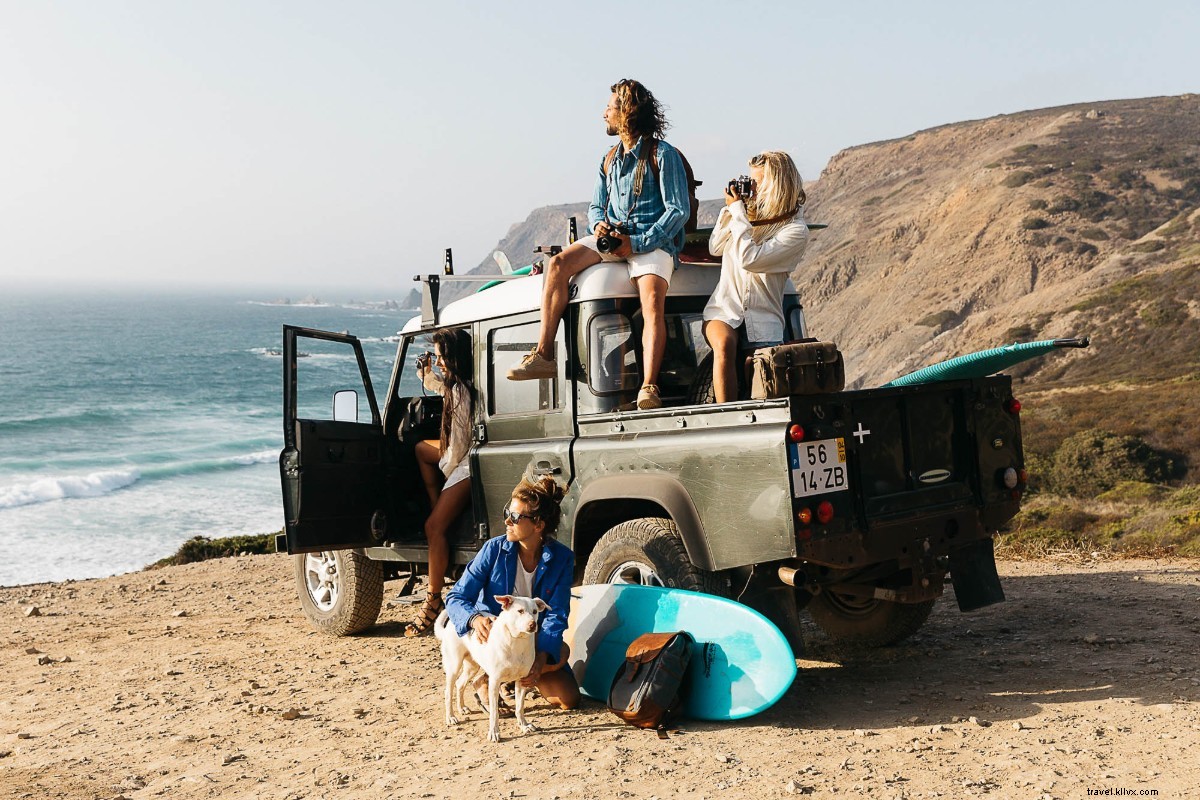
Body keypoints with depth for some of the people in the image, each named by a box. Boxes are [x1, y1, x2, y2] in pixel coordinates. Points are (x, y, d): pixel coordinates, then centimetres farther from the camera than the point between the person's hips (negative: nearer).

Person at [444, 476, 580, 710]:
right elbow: (456, 597, -16)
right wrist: (475, 619, -40)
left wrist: (541, 657, -35)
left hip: (535, 641, 3)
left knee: (569, 700, -16)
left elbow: (556, 615, -17)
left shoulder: (562, 558, -12)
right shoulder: (494, 549, -15)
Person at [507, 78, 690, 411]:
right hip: (611, 235, 6)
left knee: (652, 300, -32)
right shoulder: (609, 159, 18)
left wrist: (638, 243, -17)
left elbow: (680, 210, -9)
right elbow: (596, 206, 23)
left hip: (652, 242, -6)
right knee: (558, 264, -19)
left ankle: (649, 387, -37)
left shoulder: (663, 155, -3)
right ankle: (543, 355, -20)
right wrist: (598, 225, -4)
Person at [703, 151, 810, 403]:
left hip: (762, 319, -2)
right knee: (724, 345, -31)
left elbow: (750, 259, -17)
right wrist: (730, 209, 5)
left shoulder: (796, 231, -6)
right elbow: (715, 248, 17)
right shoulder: (751, 212, 12)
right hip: (724, 309, 3)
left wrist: (737, 211, -10)